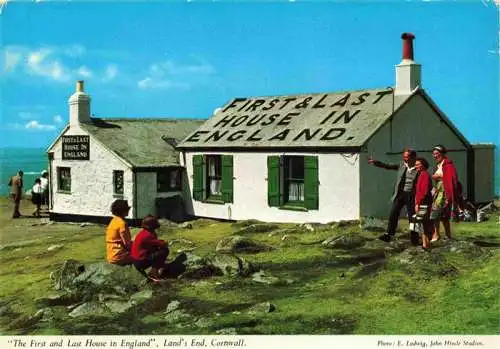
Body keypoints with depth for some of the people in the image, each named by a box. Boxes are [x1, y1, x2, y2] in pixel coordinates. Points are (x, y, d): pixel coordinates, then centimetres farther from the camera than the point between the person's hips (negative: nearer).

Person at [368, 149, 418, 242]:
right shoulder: (402, 165, 6)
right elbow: (388, 166, 8)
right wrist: (375, 162, 0)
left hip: (411, 196, -4)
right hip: (400, 194, 4)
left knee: (412, 217, 5)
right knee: (393, 214, 0)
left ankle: (414, 238, 16)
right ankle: (388, 235, 4)